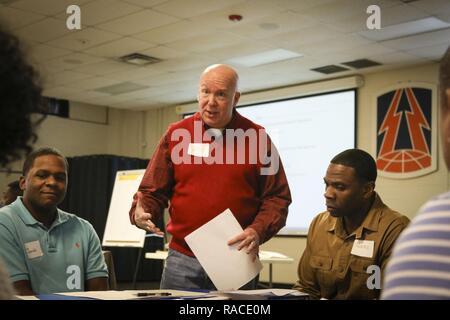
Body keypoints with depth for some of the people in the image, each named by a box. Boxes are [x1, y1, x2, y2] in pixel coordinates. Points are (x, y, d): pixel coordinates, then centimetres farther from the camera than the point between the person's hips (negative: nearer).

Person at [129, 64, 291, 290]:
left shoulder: (256, 137, 2)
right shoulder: (176, 134, 5)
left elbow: (277, 198, 2)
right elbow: (153, 192, 8)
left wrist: (258, 231, -14)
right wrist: (141, 212, -13)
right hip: (182, 260, 1)